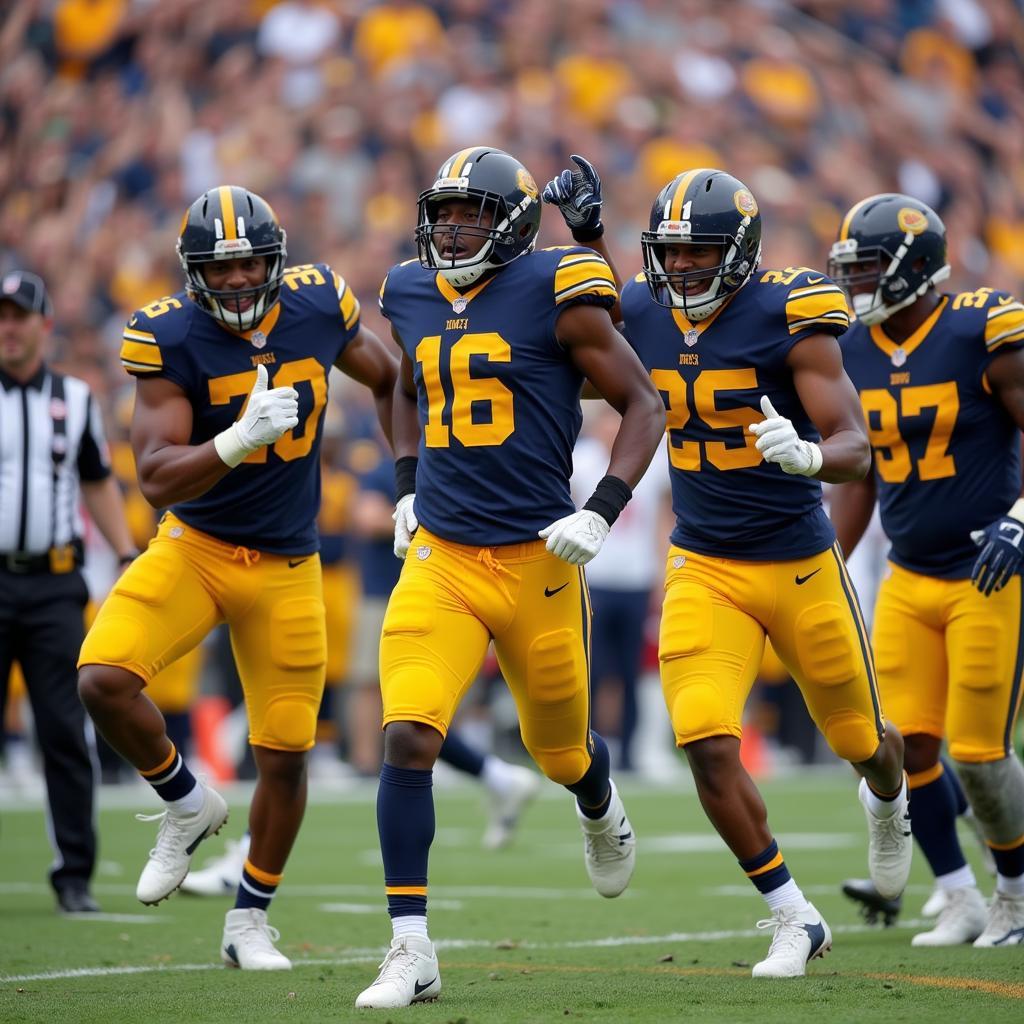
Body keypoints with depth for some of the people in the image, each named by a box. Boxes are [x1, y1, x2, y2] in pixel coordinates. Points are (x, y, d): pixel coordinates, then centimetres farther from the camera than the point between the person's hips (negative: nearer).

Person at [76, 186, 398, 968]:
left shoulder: (319, 305, -8)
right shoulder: (169, 338, -16)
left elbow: (387, 379, 13)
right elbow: (158, 479, -21)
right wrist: (239, 440, -38)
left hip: (286, 567, 2)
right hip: (193, 548, -2)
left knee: (285, 757, 3)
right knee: (104, 680, -25)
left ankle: (250, 922, 26)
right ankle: (188, 804, 4)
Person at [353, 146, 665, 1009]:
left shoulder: (555, 295, -8)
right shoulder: (413, 298, 7)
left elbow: (643, 404, -3)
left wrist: (601, 513, -13)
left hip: (537, 559, -3)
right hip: (440, 558, 3)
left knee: (561, 750, 15)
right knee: (408, 739, -16)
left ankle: (601, 809, 54)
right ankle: (412, 951, -11)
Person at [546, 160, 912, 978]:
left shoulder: (790, 318, -16)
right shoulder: (641, 314, -3)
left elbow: (854, 449, -18)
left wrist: (805, 455, -42)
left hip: (800, 563, -3)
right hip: (704, 567, 3)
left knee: (860, 740, 15)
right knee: (708, 746, -16)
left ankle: (888, 801, 55)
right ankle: (794, 919, 0)